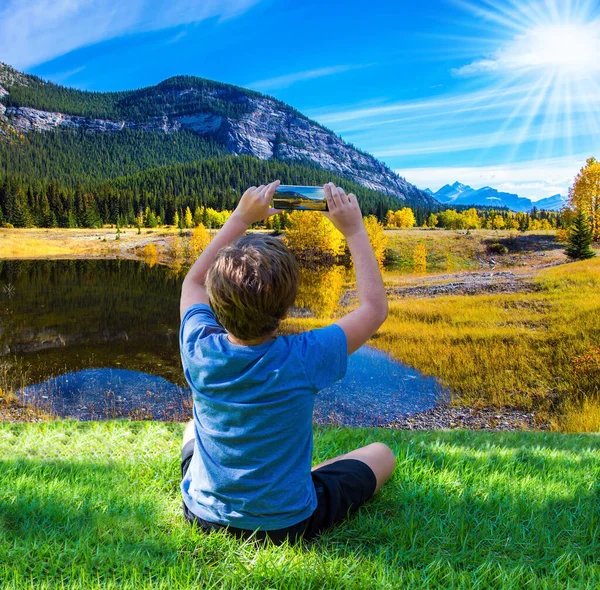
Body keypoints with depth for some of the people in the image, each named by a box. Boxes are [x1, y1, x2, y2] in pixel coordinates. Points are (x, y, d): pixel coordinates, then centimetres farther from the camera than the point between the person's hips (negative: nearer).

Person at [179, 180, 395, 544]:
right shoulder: (302, 359, -31)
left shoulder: (199, 350, -22)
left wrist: (241, 217, 0)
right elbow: (375, 307, -13)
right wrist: (354, 230, -8)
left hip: (203, 514, 4)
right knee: (381, 455, 16)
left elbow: (194, 281, 1)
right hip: (287, 525, -4)